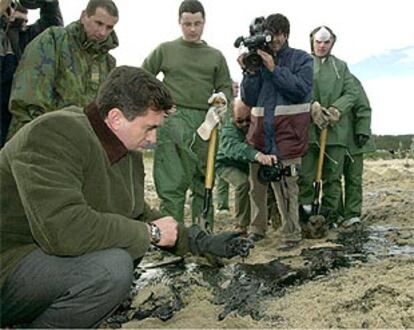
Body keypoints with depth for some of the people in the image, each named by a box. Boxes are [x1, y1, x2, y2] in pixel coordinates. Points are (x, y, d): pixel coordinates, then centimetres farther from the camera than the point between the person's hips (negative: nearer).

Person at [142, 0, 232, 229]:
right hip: (173, 120, -2)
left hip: (205, 122, 3)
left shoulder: (215, 56, 17)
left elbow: (225, 87, 17)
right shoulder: (165, 50, 11)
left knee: (203, 183, 6)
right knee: (172, 183, -7)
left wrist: (222, 98, -5)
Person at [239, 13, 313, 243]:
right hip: (260, 132, 4)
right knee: (257, 183, 8)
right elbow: (249, 99, 8)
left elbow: (301, 89, -11)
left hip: (288, 132, -4)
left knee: (286, 185, -7)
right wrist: (250, 73, -6)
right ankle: (257, 229, 21)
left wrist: (274, 69, -13)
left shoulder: (302, 59, 6)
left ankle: (291, 234, 1)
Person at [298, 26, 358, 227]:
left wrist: (336, 110, -8)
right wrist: (312, 107, -18)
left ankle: (330, 216, 12)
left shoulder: (341, 66, 18)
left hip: (335, 129, 3)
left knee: (333, 176, 5)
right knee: (305, 175, -4)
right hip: (307, 128, -3)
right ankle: (304, 214, 4)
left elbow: (351, 93, 9)